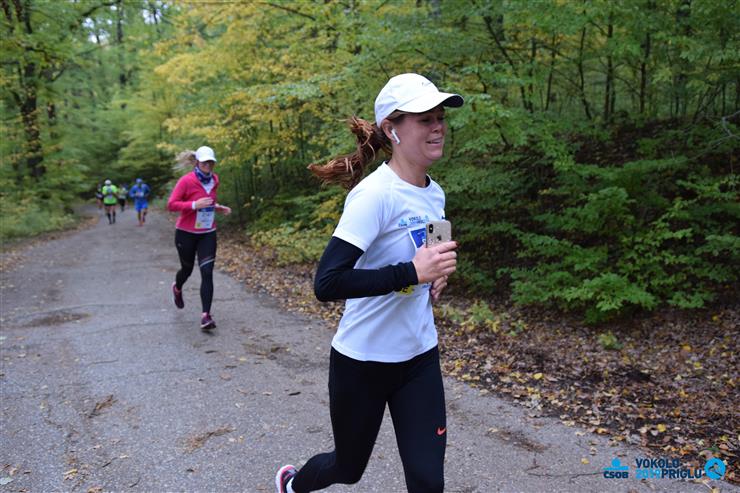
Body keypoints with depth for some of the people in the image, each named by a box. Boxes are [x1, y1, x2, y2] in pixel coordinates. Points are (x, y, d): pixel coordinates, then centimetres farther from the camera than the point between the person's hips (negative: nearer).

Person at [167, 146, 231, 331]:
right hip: (186, 233, -3)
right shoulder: (186, 181, -14)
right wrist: (195, 205, -26)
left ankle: (206, 316, -11)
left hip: (208, 234, 3)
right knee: (187, 269, 15)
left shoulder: (214, 180, 3)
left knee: (207, 273, -10)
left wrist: (218, 207, 2)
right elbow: (171, 204, -15)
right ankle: (177, 288, 52)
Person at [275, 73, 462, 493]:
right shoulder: (375, 194, -23)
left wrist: (437, 272, -1)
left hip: (419, 356, 6)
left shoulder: (434, 193, 1)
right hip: (363, 360, -6)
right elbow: (327, 283, -30)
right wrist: (412, 272, -32)